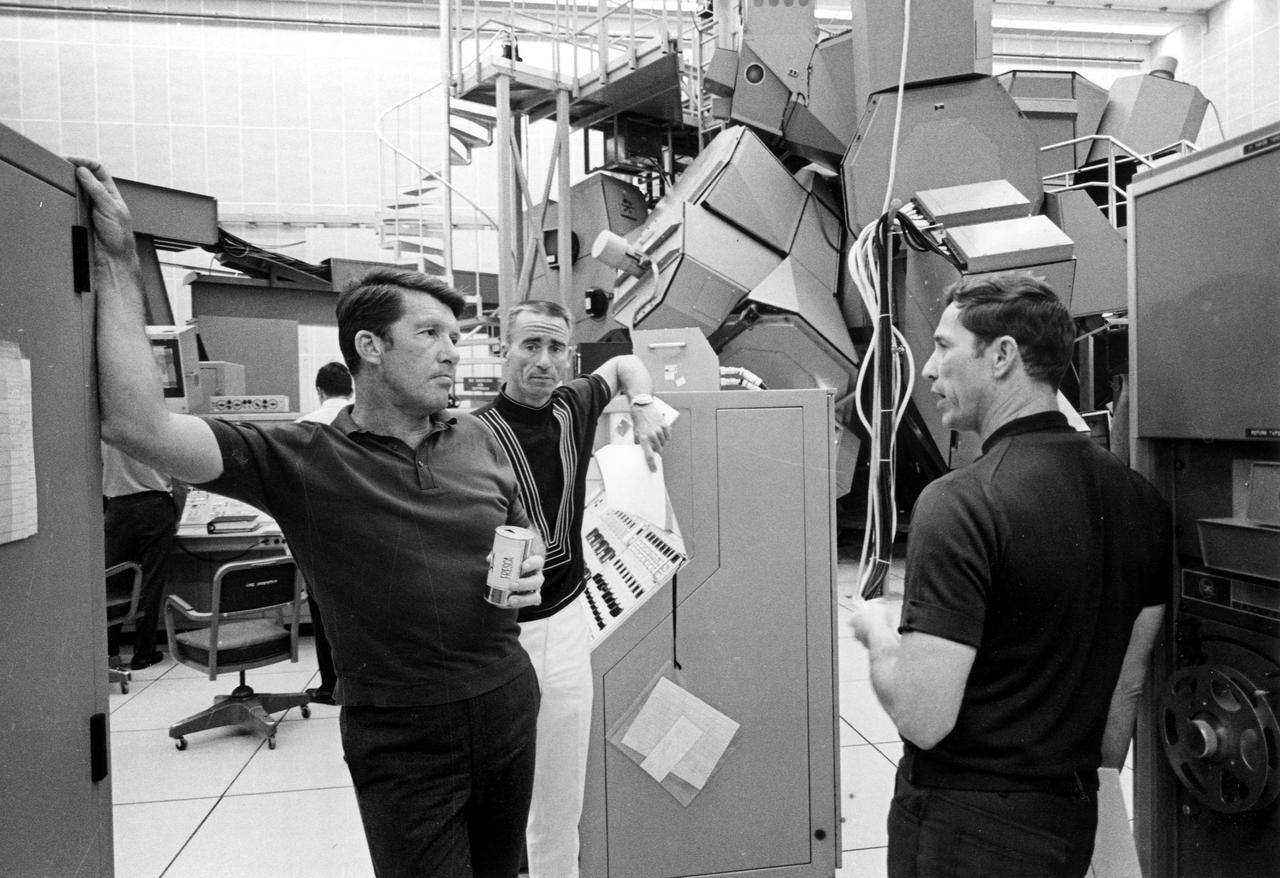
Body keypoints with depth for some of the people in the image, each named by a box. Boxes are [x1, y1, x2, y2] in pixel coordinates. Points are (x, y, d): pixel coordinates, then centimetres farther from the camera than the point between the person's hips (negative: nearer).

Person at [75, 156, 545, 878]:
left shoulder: (478, 441, 2)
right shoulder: (302, 459, -11)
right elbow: (139, 425, -22)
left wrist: (529, 574, -9)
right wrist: (119, 262, -18)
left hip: (508, 705, 4)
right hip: (401, 738, -4)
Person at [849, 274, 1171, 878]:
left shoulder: (961, 502, -25)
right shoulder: (1138, 497, 0)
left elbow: (923, 718, -26)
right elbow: (1128, 687, 9)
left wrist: (876, 628, -7)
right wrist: (1093, 792, 20)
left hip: (964, 828, -7)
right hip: (1072, 822, 7)